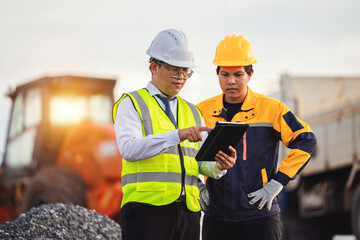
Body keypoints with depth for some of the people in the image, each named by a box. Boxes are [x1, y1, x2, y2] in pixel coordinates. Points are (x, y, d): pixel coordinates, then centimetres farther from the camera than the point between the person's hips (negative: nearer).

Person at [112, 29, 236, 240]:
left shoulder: (192, 112, 23)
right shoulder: (132, 104, 5)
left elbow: (204, 162, 15)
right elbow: (128, 149, -13)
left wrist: (219, 166, -10)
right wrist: (177, 135, -23)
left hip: (188, 211, 6)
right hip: (147, 208, -5)